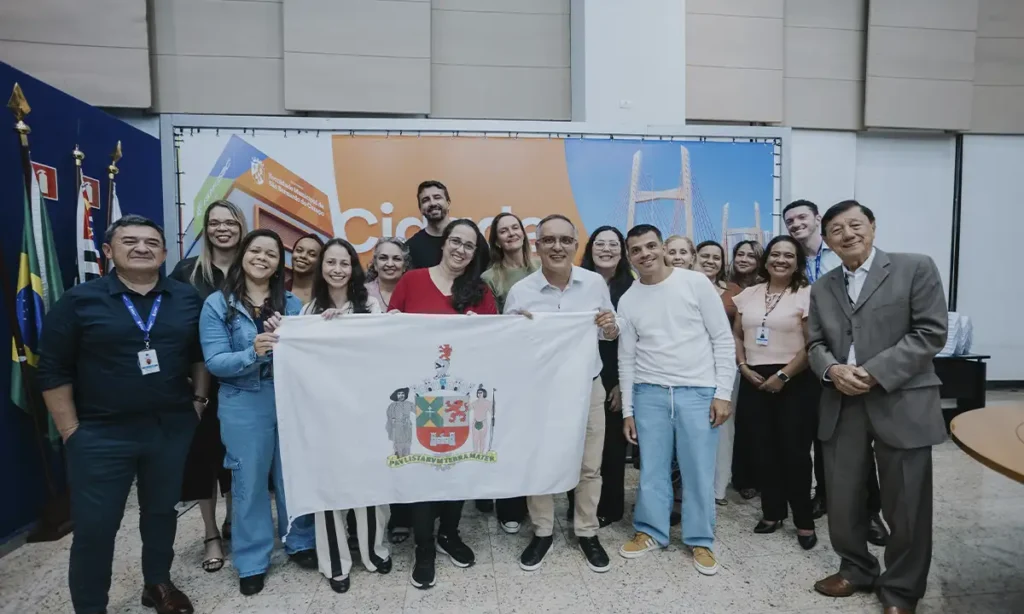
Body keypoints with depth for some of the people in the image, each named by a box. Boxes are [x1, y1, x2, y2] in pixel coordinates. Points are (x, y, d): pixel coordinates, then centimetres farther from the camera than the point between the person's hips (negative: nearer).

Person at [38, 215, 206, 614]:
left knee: (162, 512, 17)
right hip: (102, 435, -2)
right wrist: (71, 432, -7)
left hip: (172, 428, 3)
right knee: (94, 527, 5)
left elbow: (200, 354, 11)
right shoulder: (80, 300, -5)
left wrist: (199, 398, 4)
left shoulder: (186, 298, 3)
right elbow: (54, 371, -4)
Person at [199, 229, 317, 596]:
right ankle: (251, 562, 28)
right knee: (249, 482, 9)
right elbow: (215, 362, -12)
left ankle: (300, 543, 35)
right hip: (244, 404, -2)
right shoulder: (217, 304, -3)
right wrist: (253, 352, -28)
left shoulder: (292, 303, 4)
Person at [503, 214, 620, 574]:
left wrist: (611, 327, -15)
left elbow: (608, 335, 7)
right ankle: (542, 532, 34)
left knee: (589, 466, 13)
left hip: (587, 387, 1)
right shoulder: (520, 292, -10)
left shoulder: (595, 283, -4)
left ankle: (587, 532, 34)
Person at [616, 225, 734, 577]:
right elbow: (626, 358, 9)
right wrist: (627, 409, 8)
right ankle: (651, 531, 28)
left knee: (699, 469, 5)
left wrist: (723, 392, -6)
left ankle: (700, 540, 24)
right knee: (652, 468, 9)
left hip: (698, 391, -2)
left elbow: (723, 340, -2)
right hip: (650, 392, 2)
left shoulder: (696, 283, -3)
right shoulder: (628, 300, 5)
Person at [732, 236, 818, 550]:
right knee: (765, 449, 11)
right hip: (755, 381, 4)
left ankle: (804, 521, 18)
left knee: (794, 450, 2)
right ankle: (772, 512, 25)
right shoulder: (749, 294, 9)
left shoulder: (806, 294, -6)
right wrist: (744, 367, -1)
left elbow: (812, 345, -11)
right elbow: (736, 335, 13)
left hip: (794, 383, -4)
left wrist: (783, 375, -14)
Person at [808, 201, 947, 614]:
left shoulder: (915, 268, -1)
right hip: (841, 406, 4)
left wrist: (875, 372, -16)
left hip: (901, 404, -3)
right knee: (842, 498, 11)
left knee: (906, 506, 8)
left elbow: (930, 332, -8)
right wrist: (832, 370, -11)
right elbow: (815, 344, 10)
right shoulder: (822, 287, 13)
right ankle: (856, 569, 33)